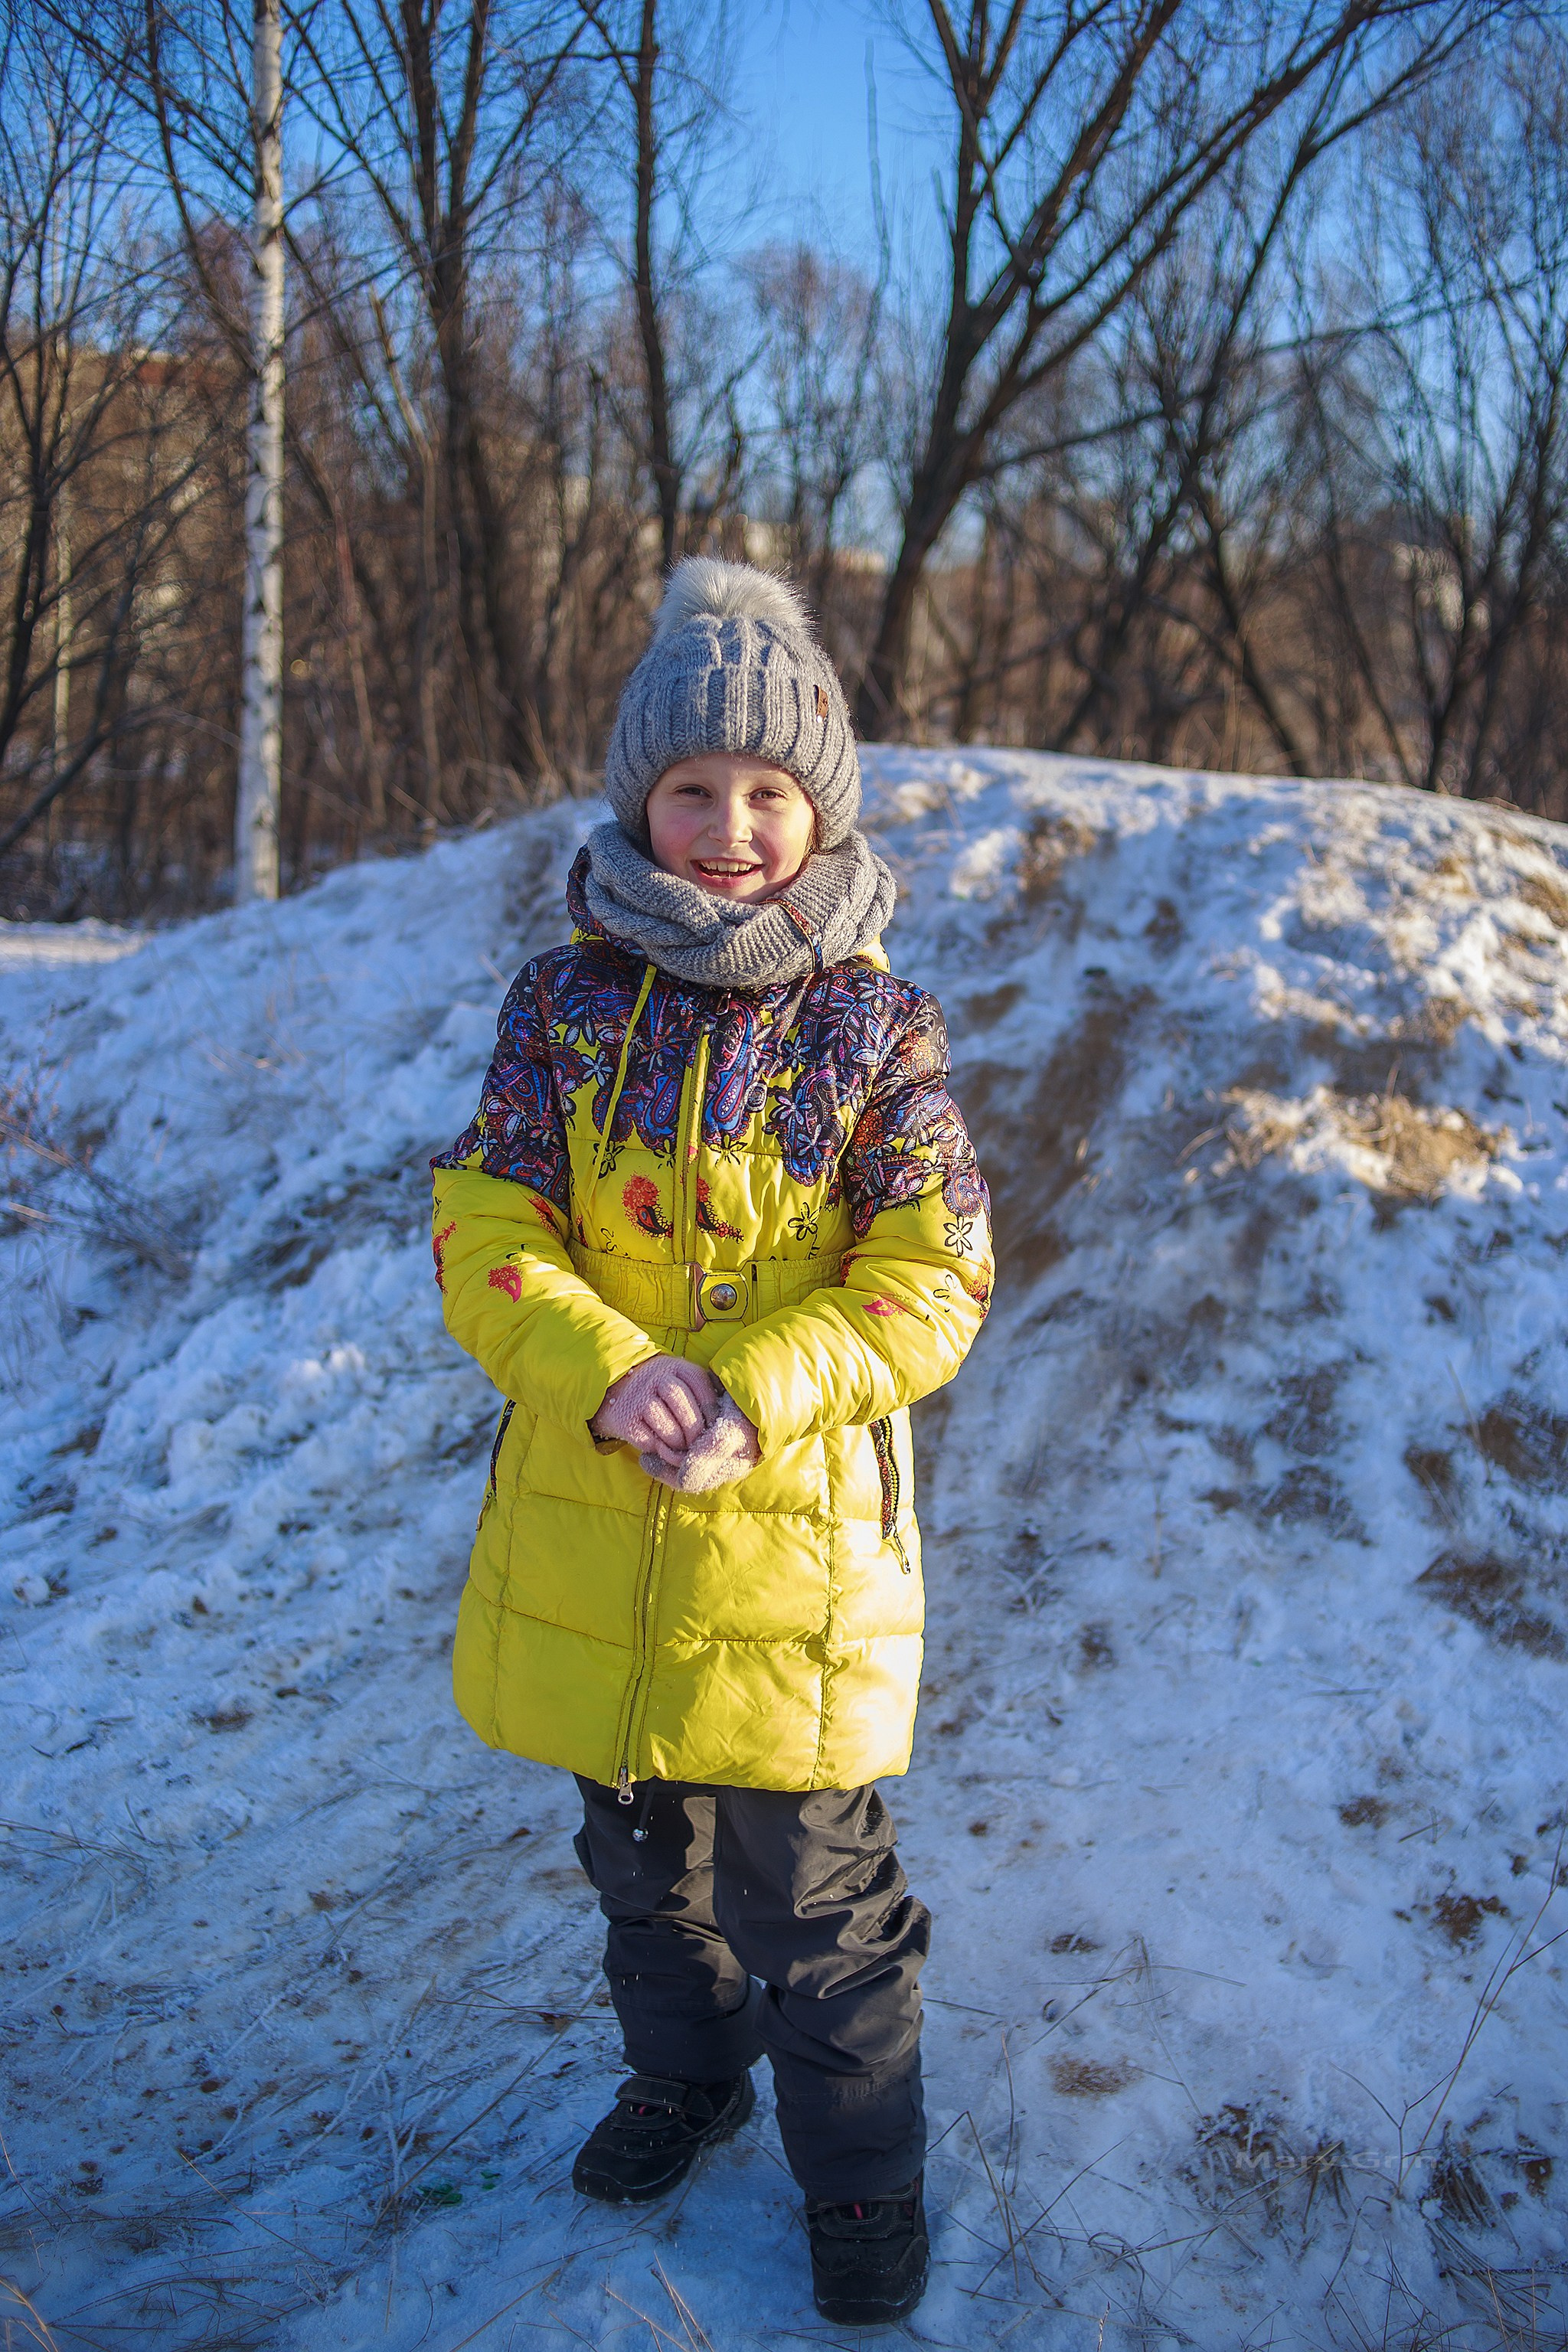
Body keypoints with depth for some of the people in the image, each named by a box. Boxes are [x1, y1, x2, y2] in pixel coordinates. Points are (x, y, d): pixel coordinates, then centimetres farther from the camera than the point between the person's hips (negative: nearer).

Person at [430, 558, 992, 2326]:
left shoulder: (872, 1023, -6)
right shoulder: (567, 1002, 0)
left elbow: (932, 1282, -9)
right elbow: (482, 1232, -4)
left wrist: (752, 1392, -24)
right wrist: (611, 1371, -23)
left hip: (793, 1523, -3)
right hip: (587, 1522, 3)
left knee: (809, 1888, 6)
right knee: (640, 1855, 22)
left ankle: (863, 2180, 28)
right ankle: (685, 2078, 47)